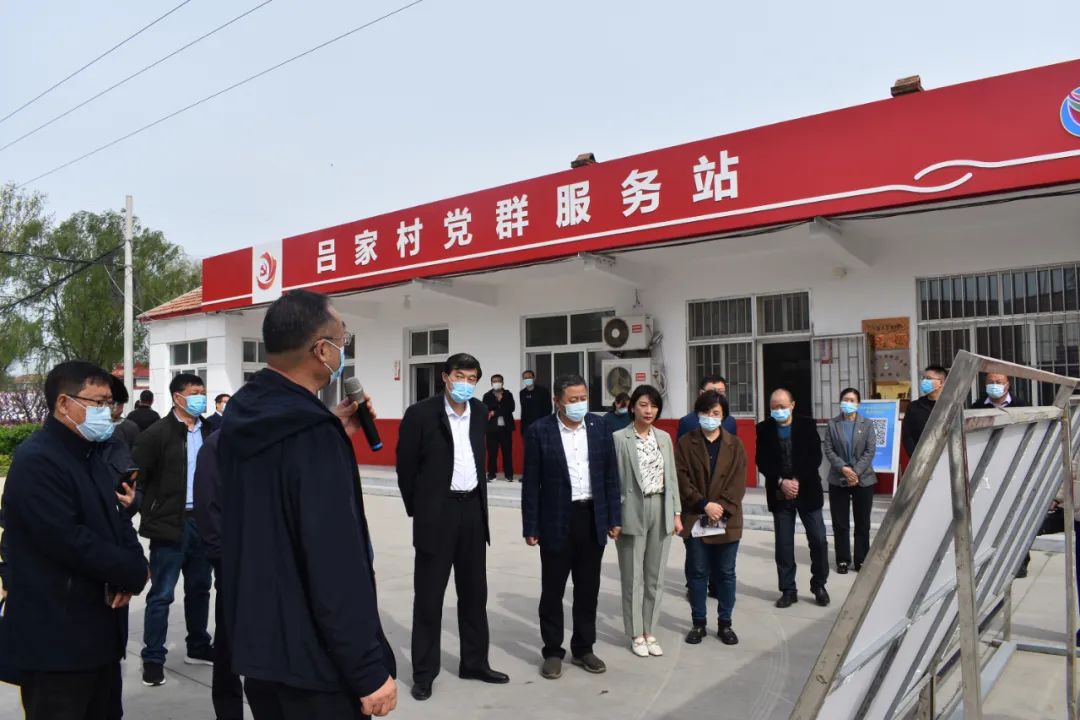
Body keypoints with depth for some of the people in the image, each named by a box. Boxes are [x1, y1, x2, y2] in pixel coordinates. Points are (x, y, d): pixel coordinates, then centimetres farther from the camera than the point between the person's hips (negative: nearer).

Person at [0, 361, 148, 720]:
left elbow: (118, 520, 13)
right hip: (56, 638, -9)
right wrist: (133, 573, -14)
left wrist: (132, 572, -7)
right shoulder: (36, 461, -17)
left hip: (100, 629, 9)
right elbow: (69, 541, -25)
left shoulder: (91, 455, 14)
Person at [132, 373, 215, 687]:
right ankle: (153, 658, 15)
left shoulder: (210, 432, 8)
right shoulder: (157, 433, -8)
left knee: (199, 589, 16)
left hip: (203, 521, 5)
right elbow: (135, 477, -9)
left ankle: (198, 648, 30)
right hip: (170, 524, -5)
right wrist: (150, 516, -12)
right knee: (161, 595, 3)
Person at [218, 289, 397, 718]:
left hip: (255, 642, 9)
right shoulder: (313, 433, -25)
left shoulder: (240, 418, 3)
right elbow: (337, 566, -27)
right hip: (310, 658, -8)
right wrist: (369, 670, -20)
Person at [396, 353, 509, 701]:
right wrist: (418, 510, 1)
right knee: (428, 596, 4)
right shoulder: (420, 413, -11)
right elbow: (406, 466, -5)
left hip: (473, 510, 5)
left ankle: (475, 662, 28)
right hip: (436, 513, -5)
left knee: (474, 592, 14)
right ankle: (424, 672, 17)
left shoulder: (479, 412, 5)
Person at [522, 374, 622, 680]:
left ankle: (583, 648, 28)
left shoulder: (599, 428, 2)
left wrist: (615, 518, 3)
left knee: (588, 589, 13)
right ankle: (553, 651, 23)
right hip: (556, 521, -3)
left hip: (593, 519, 3)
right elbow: (531, 483, -6)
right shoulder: (539, 431, -8)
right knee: (552, 590, 8)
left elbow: (611, 477, 6)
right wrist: (530, 527, -7)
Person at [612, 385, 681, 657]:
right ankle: (636, 634, 21)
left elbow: (672, 477, 10)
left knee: (655, 577, 12)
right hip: (632, 512, -4)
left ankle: (649, 631, 26)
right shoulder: (619, 438, -6)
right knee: (633, 577, 7)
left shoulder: (664, 437, 8)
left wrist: (676, 513, 7)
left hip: (661, 511, 4)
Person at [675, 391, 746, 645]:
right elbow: (682, 478, -6)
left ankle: (725, 623, 22)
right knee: (698, 573, 8)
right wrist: (704, 504, -15)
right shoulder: (686, 443, 1)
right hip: (695, 519, -1)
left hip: (727, 519, 1)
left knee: (726, 573, 9)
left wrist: (723, 507, -14)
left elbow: (738, 480, -2)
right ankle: (699, 623, 20)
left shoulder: (734, 444, 5)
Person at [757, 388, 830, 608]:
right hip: (779, 494, 1)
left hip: (807, 491, 0)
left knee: (819, 540, 3)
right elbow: (762, 462, -3)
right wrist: (781, 482, -15)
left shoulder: (807, 424, -2)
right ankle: (788, 590, 15)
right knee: (783, 545, 4)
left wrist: (797, 481, -14)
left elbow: (815, 457, -5)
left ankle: (819, 586, 23)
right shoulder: (764, 428, 0)